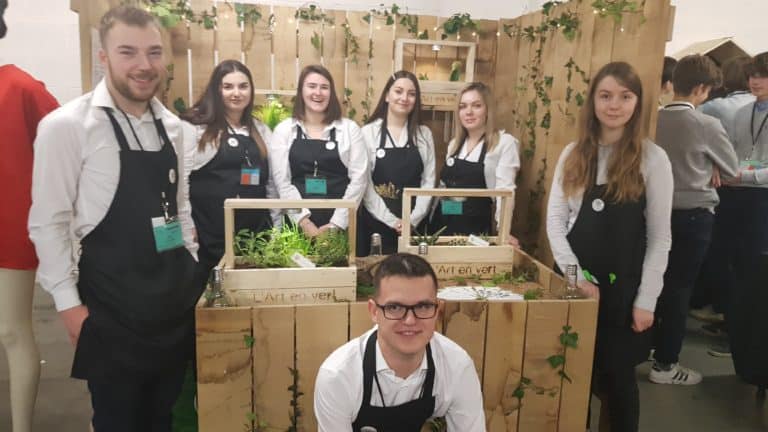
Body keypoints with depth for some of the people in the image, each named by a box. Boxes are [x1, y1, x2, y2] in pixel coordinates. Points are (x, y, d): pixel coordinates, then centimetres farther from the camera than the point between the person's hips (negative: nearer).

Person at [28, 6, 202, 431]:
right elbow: (48, 223, -10)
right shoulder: (65, 126, -13)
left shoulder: (170, 125, 6)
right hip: (112, 302, -6)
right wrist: (69, 302, -10)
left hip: (176, 294, 6)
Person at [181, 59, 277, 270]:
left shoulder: (261, 130, 12)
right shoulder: (195, 127, -3)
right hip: (209, 235, -4)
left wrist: (275, 227, 13)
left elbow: (271, 181, 16)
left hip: (255, 233, 5)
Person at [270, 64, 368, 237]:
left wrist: (336, 223, -9)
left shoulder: (349, 128, 4)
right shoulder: (284, 130, 5)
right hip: (297, 224, 0)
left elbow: (359, 178, -2)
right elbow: (282, 181, -1)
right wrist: (304, 221, -11)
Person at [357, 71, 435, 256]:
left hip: (414, 224, 2)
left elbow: (429, 180, 4)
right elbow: (364, 183, -7)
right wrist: (391, 220, -11)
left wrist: (413, 219, -7)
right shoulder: (368, 132, -3)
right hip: (375, 222, -2)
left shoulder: (424, 134, 6)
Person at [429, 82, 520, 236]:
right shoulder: (454, 143, 10)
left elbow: (505, 191, -14)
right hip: (442, 226, 5)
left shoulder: (505, 143, -7)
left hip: (475, 229, -5)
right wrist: (432, 222, 12)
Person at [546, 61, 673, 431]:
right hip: (576, 281, 3)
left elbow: (659, 237, -5)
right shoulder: (573, 154, 2)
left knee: (617, 373, 9)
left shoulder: (653, 159, -5)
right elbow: (555, 219, 0)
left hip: (623, 286, -2)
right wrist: (576, 275, -10)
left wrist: (646, 300, -7)